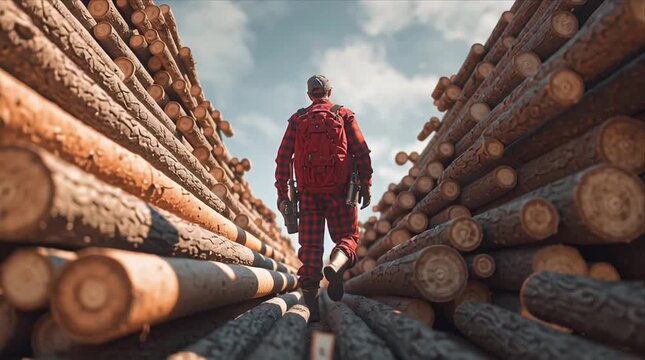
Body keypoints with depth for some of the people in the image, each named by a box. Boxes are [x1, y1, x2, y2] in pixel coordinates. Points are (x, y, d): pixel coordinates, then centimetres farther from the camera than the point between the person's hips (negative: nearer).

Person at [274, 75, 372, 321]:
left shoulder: (297, 119, 14)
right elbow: (362, 152, 0)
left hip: (308, 190, 2)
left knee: (310, 244, 2)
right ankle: (335, 266, -25)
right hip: (339, 188, -1)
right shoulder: (344, 115, 10)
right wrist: (366, 185, 1)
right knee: (347, 235, 8)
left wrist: (282, 193, 7)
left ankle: (311, 305, -5)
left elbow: (283, 157, 6)